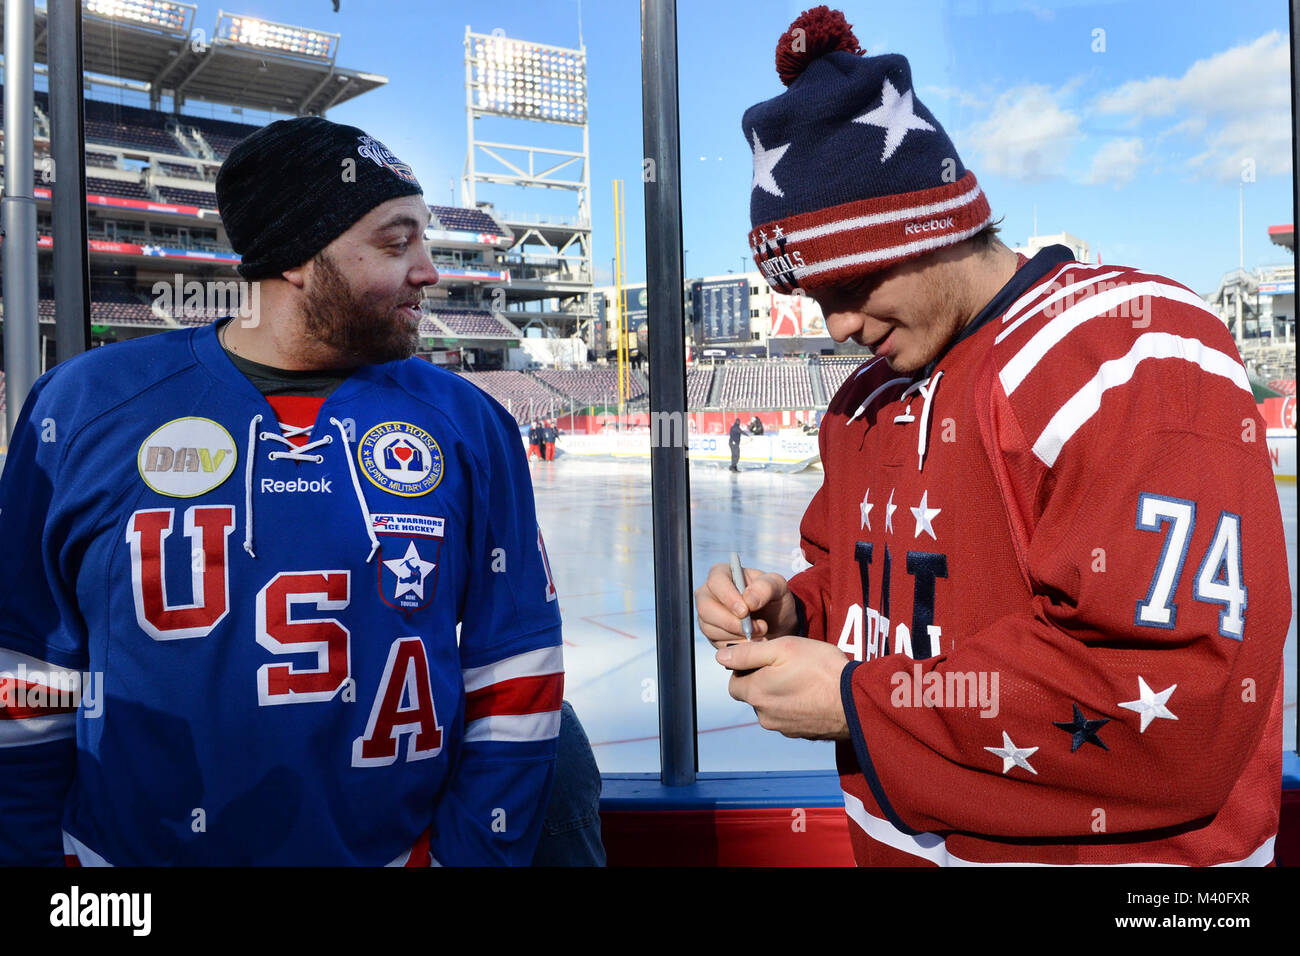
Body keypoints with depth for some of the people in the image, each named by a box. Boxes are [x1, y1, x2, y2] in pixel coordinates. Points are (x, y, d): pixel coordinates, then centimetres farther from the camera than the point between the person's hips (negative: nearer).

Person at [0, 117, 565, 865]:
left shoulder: (468, 425, -7)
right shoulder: (84, 409, -7)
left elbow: (515, 681, -5)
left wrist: (471, 850, -8)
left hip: (399, 846, 1)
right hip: (125, 844, 0)